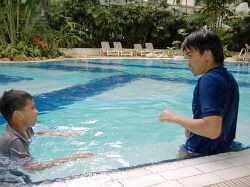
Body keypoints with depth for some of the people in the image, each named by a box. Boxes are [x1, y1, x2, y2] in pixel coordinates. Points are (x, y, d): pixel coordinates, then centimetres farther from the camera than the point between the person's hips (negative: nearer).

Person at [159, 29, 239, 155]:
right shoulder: (228, 77, 6)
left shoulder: (209, 80, -25)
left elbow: (212, 130, -35)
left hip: (202, 153, -9)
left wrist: (175, 117, -24)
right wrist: (193, 125, 7)